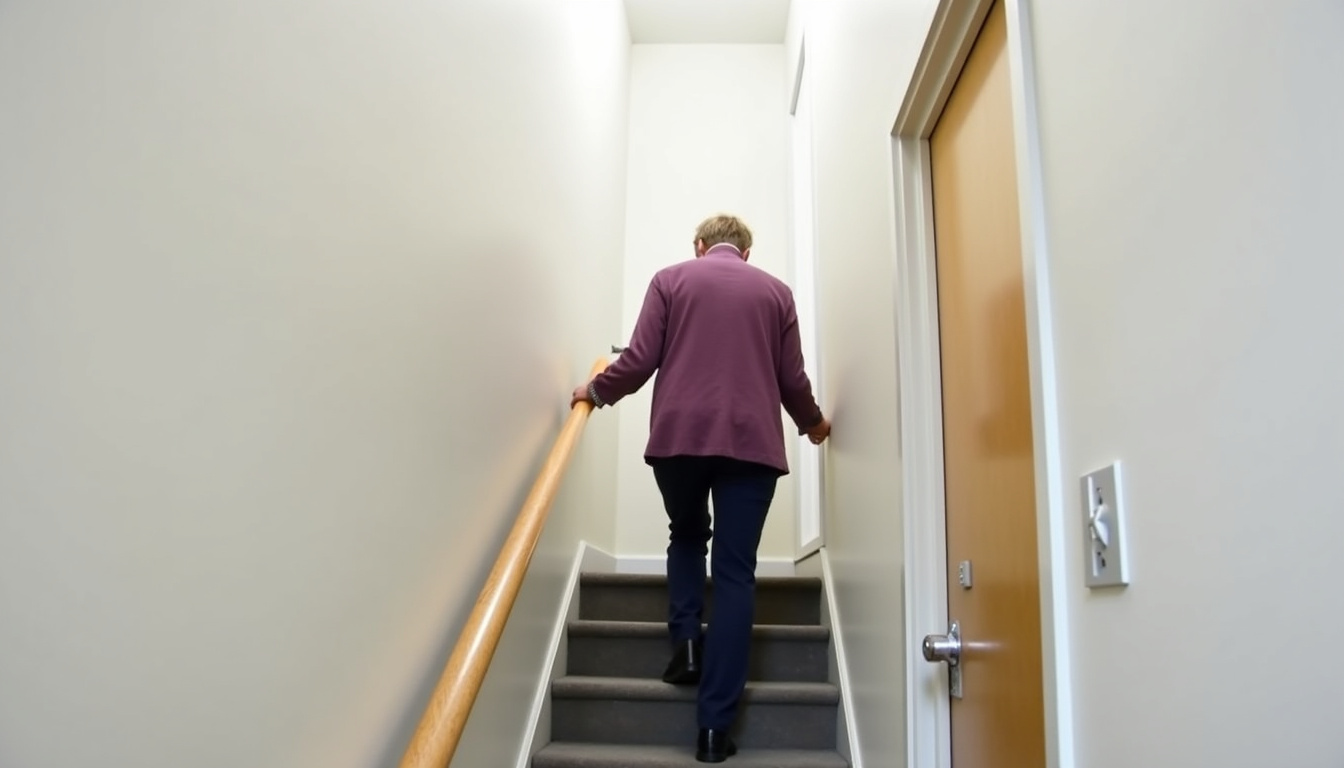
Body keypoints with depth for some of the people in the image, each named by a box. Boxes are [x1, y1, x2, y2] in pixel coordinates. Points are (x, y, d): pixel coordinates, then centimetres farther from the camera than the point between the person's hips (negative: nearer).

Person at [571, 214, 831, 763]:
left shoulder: (671, 279, 11)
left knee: (686, 536, 27)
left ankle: (686, 641, 8)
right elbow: (792, 378, 13)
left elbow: (639, 361, 3)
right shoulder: (775, 291, 15)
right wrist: (812, 424, 32)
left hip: (679, 434, 0)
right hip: (751, 441, 0)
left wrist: (596, 391, 21)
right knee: (735, 572, 2)